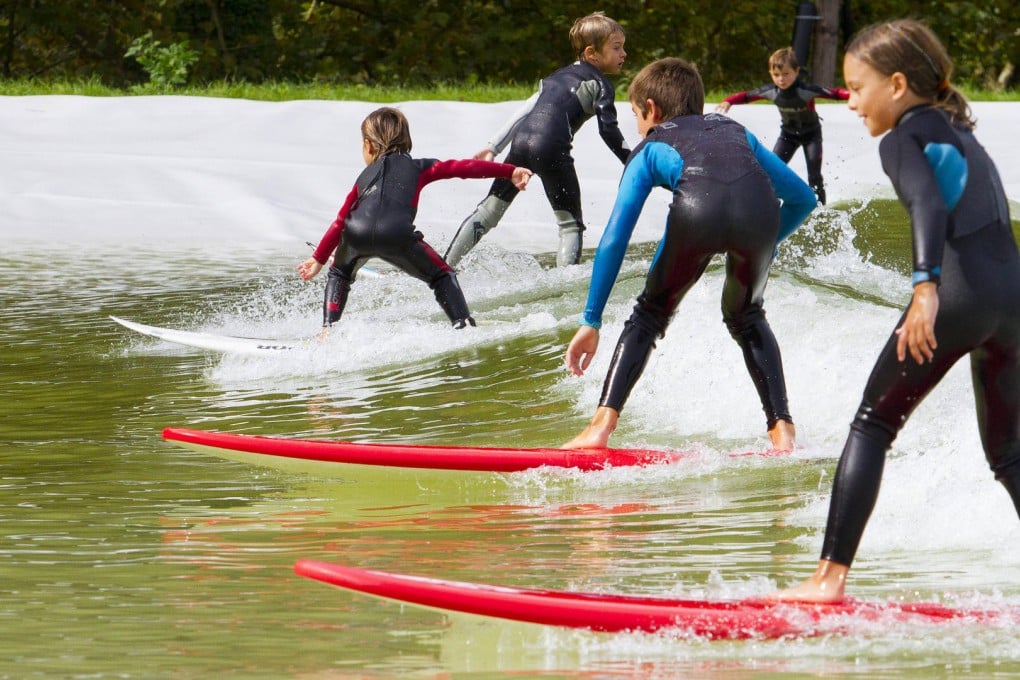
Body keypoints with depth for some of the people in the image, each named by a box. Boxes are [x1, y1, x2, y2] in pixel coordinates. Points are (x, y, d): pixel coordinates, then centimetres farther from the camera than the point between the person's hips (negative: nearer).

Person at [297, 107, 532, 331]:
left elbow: (341, 221, 37)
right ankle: (464, 326, -1)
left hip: (357, 233, 2)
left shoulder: (365, 176, 36)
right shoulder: (418, 167, 31)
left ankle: (328, 329, 17)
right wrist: (510, 172, 27)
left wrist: (319, 259, 45)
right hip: (396, 234, -2)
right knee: (442, 277, 19)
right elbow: (465, 167, 25)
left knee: (340, 274, 34)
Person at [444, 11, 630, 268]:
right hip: (552, 148, -7)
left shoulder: (559, 76, 29)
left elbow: (524, 111, 28)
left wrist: (493, 147, 30)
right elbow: (609, 130, -3)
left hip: (521, 140, 7)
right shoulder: (600, 84, 7)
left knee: (489, 210, 17)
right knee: (570, 225, 1)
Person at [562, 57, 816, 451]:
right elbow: (803, 197, 42)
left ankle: (602, 426, 5)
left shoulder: (650, 148, 33)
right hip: (758, 209, 3)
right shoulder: (735, 131, 42)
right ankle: (782, 429, 15)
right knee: (746, 318, 29)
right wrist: (765, 244, 53)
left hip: (697, 210, -3)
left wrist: (591, 321, 29)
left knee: (650, 315, 20)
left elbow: (614, 241, 27)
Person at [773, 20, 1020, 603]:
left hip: (958, 292, -7)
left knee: (872, 426, 4)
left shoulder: (902, 139, 2)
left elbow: (929, 204, -17)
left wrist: (925, 286, -30)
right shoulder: (961, 133, 26)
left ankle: (831, 576, -2)